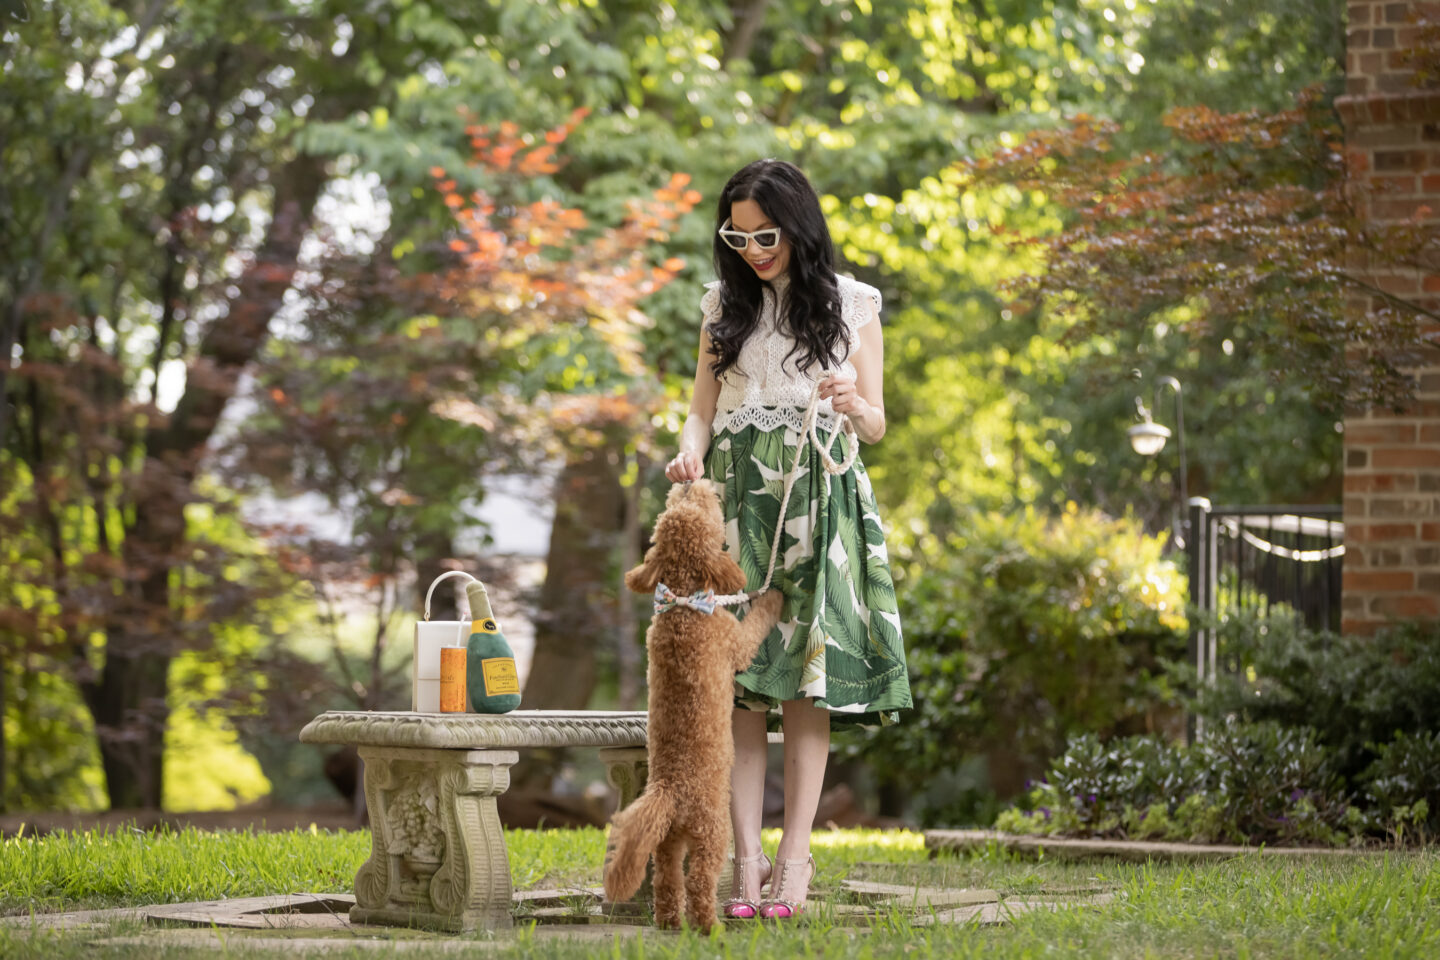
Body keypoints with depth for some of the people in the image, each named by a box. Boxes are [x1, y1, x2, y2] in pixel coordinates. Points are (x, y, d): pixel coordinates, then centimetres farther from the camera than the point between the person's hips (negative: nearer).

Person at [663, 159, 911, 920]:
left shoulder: (850, 305, 8)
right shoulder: (724, 305, 13)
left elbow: (876, 426, 9)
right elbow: (702, 408, 13)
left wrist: (853, 405, -14)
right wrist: (690, 451, -8)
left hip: (818, 496, -1)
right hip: (735, 494, 2)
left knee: (806, 678, -7)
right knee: (736, 679, -7)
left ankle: (794, 856, -6)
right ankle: (747, 858, -7)